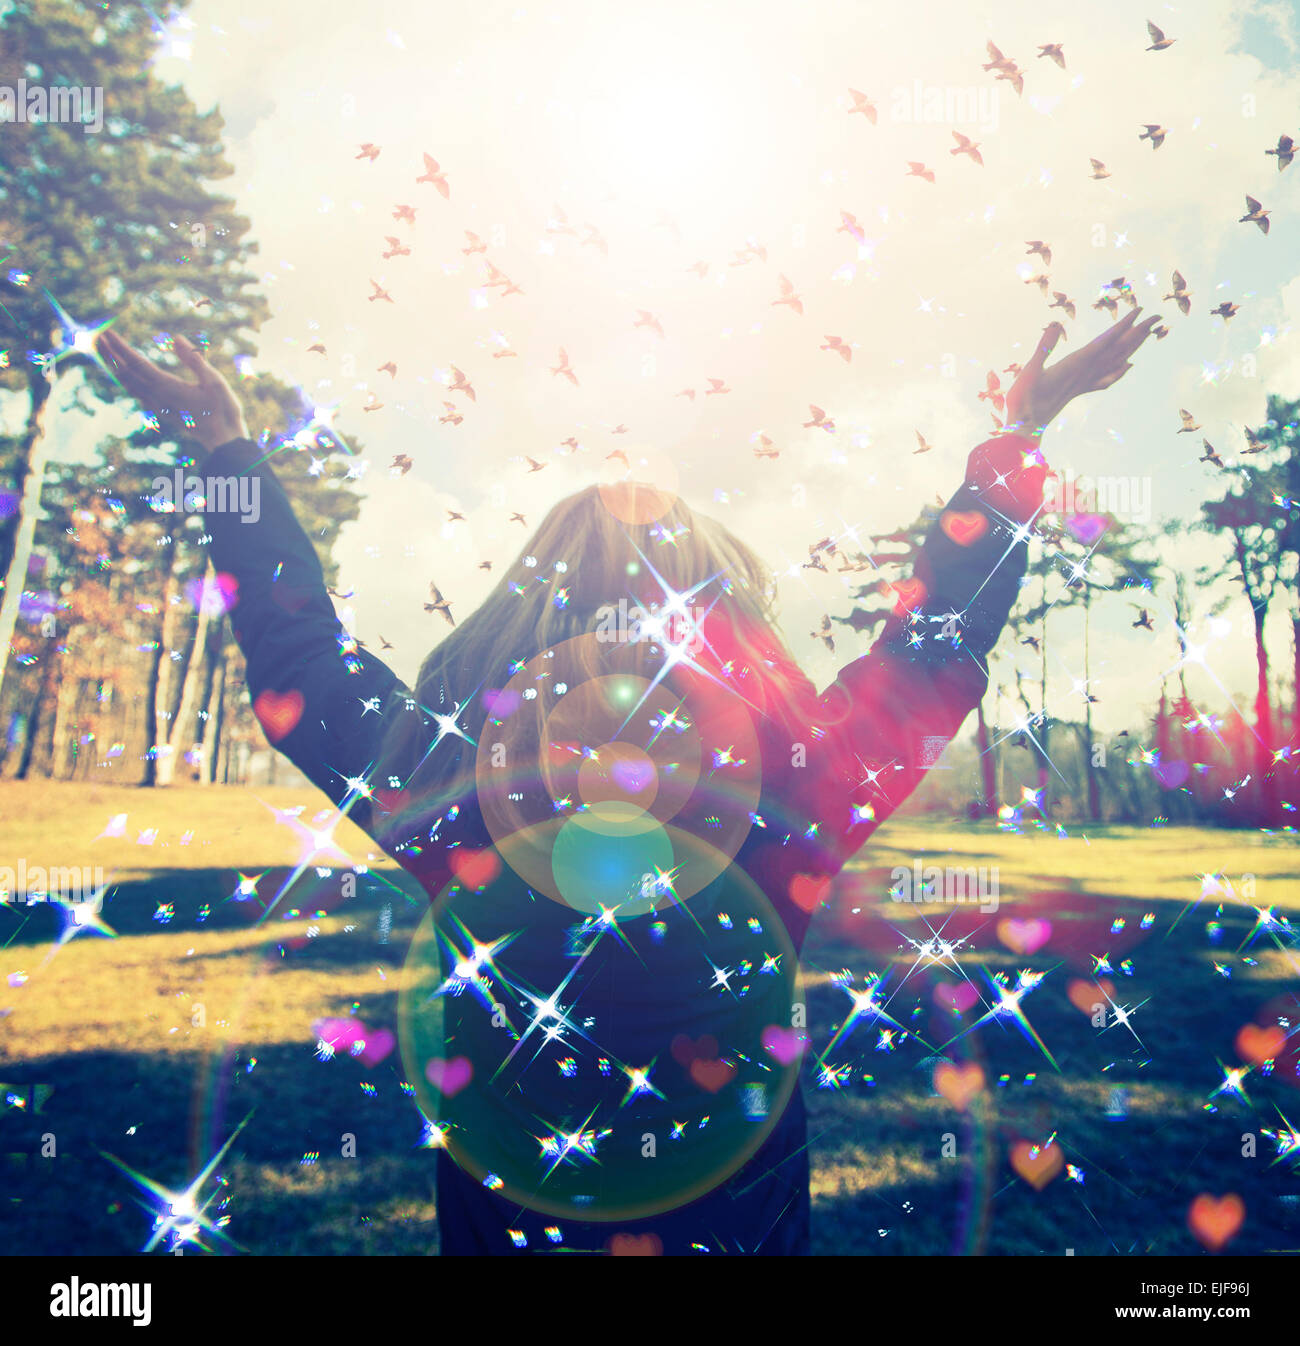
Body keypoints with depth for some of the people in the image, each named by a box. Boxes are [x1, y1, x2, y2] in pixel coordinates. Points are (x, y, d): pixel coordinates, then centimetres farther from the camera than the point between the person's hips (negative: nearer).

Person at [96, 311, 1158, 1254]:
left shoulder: (447, 804, -21)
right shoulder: (793, 807, -23)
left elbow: (295, 647, -6)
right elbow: (939, 634, -10)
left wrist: (226, 446, 6)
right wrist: (1019, 439, 2)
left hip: (505, 1216, 1)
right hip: (739, 1212, 0)